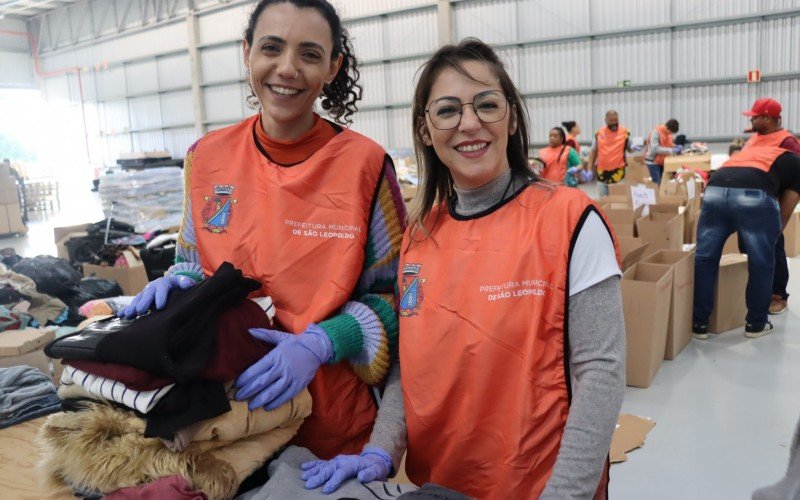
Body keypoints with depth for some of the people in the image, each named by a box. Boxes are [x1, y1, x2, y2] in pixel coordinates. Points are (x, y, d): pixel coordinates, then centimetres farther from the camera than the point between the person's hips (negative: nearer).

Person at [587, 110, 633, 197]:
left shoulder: (625, 133, -1)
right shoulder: (599, 134, 4)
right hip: (602, 173, 2)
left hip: (618, 172, -2)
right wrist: (590, 170, 4)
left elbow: (630, 149, 8)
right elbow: (593, 152, 10)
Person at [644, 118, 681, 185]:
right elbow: (655, 149, -30)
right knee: (657, 183, -12)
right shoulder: (656, 132, -21)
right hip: (653, 161, -7)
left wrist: (677, 147, -7)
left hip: (662, 161, 7)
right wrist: (671, 150, -29)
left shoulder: (668, 132, 1)